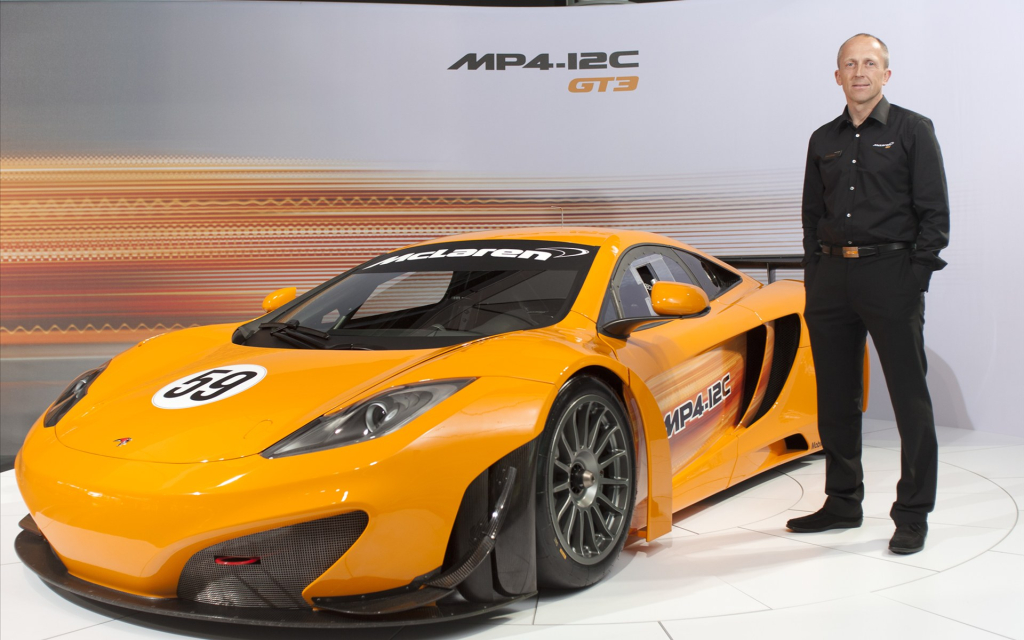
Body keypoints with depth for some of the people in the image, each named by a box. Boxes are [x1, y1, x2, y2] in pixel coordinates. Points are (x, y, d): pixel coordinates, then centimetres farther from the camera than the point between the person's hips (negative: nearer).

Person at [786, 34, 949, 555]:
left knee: (909, 395, -3)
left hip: (890, 273, -5)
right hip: (831, 277, 5)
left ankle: (913, 514, 7)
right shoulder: (823, 141, 16)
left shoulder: (913, 131, 2)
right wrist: (814, 279, 9)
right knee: (835, 398, 9)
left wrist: (916, 277, -11)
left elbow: (934, 213, -2)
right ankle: (842, 503, 22)